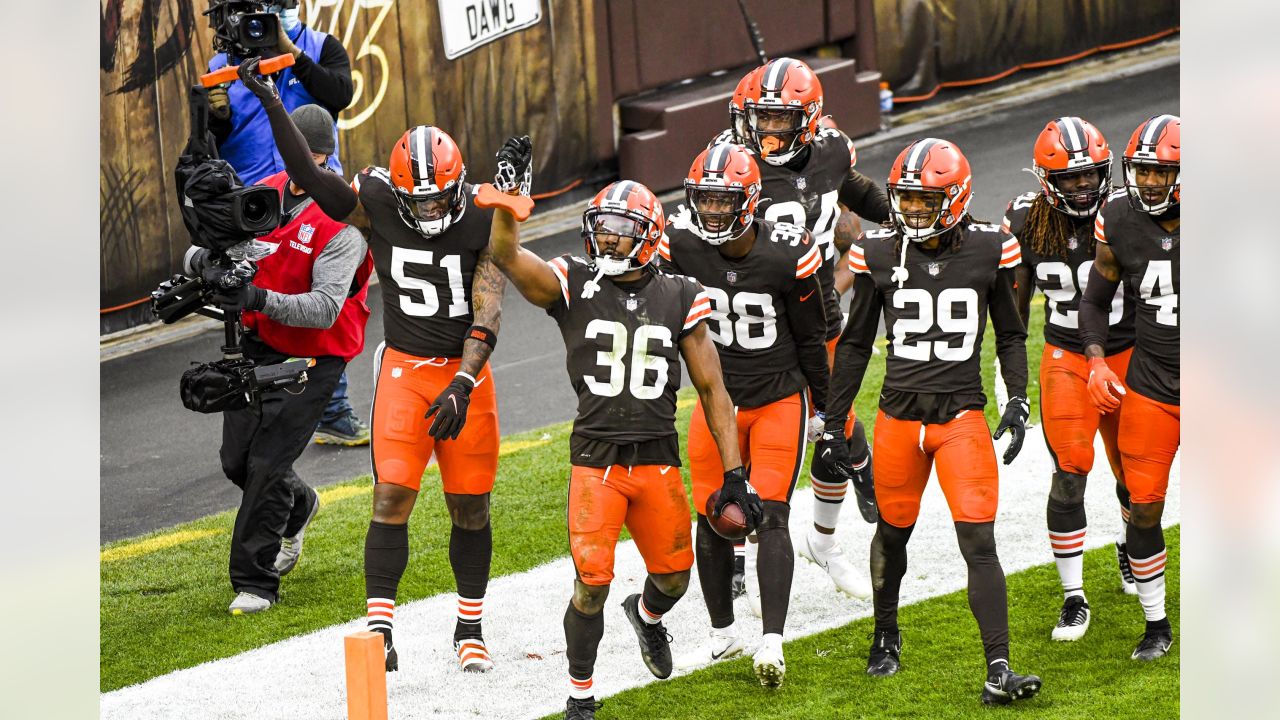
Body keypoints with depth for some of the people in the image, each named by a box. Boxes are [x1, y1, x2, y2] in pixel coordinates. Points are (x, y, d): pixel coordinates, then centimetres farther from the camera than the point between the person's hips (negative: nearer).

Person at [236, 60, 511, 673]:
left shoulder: (483, 223, -12)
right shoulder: (378, 204, -9)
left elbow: (487, 316, -17)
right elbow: (309, 176, -16)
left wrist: (463, 386, -27)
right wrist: (269, 104, -26)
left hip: (466, 371, 0)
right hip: (404, 369, 0)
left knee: (469, 507, 8)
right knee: (392, 496, -11)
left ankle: (470, 629, 23)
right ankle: (380, 629, -9)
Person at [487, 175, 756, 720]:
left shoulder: (678, 299, 2)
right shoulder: (574, 286, -2)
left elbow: (712, 390, 5)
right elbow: (505, 255, -18)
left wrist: (734, 473, 1)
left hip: (659, 459, 2)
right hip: (596, 457, -2)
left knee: (673, 577, 11)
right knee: (592, 582, -12)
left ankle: (647, 614, 49)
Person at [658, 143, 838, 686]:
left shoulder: (786, 256, -17)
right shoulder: (681, 249, -11)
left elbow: (811, 340, -6)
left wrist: (829, 410, 2)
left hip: (779, 400, -4)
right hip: (716, 401, 4)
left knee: (769, 515, -13)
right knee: (712, 519, 7)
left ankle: (772, 643, -17)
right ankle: (723, 632, 25)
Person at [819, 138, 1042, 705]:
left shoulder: (989, 250, -2)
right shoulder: (879, 254, 0)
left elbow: (1010, 335, 11)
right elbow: (855, 345, 10)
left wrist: (1018, 400, -2)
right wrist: (832, 424, 10)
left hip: (962, 416, -2)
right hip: (898, 416, 2)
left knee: (979, 543, -11)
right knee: (892, 532, 14)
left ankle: (998, 671, -14)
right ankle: (886, 634, 40)